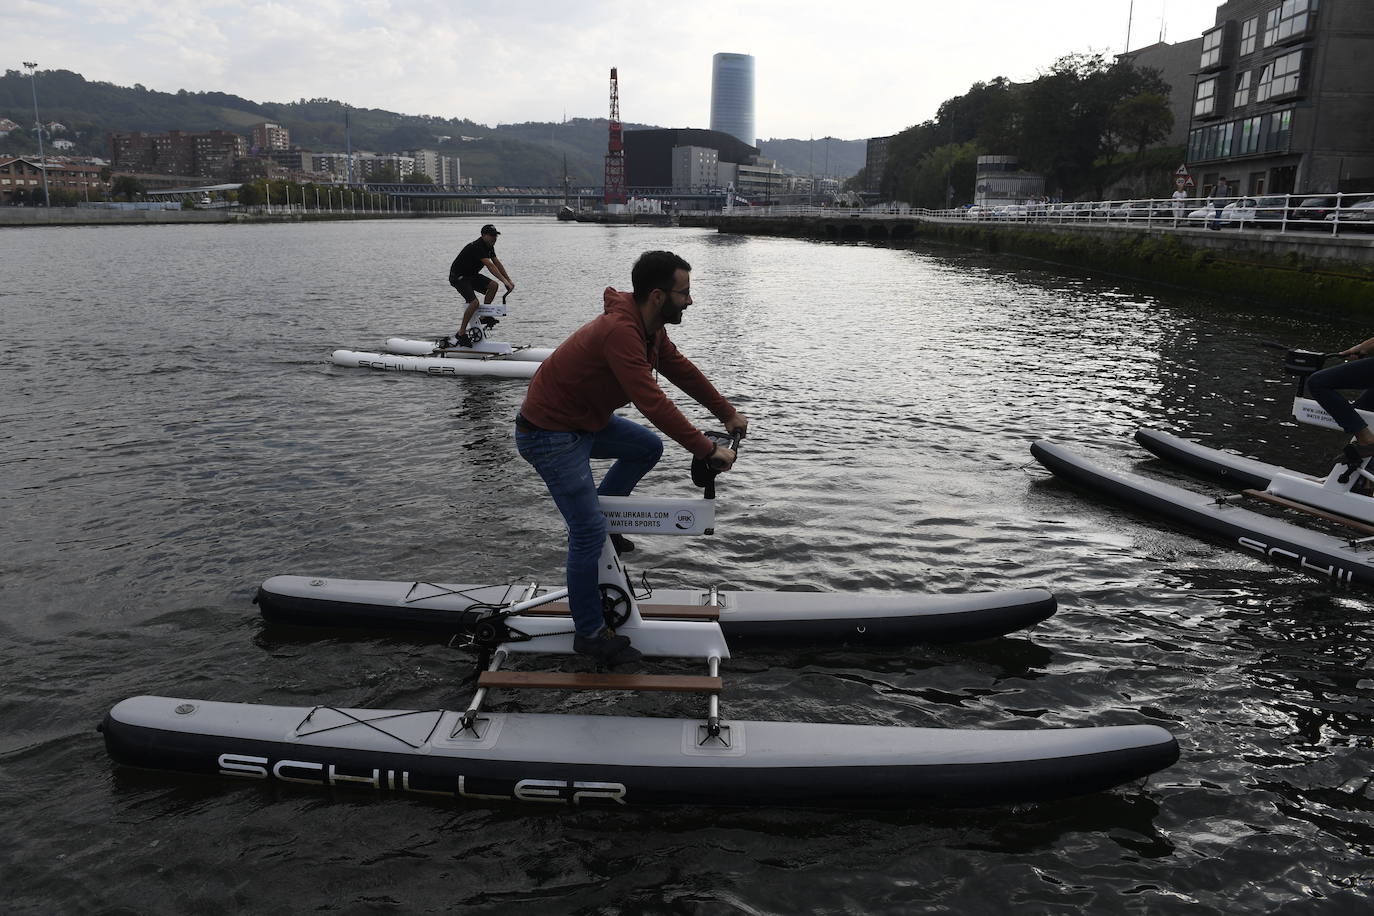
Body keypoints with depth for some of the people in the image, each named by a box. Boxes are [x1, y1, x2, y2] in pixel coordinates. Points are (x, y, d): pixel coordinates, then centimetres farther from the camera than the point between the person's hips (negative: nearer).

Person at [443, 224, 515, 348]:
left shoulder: (489, 246, 3)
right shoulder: (477, 246, -26)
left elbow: (497, 263, 8)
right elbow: (490, 266, -34)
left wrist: (509, 280, 2)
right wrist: (504, 281, -39)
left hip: (471, 274, 9)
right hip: (458, 276, -9)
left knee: (493, 285, -10)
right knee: (474, 302, -24)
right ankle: (461, 333, -15)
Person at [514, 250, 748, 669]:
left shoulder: (649, 326, 1)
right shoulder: (620, 331, -30)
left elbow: (680, 368, 14)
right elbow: (654, 403, -35)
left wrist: (727, 413, 15)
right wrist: (708, 451, -31)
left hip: (586, 420, 10)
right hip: (550, 435, -10)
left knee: (648, 447, 18)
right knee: (590, 532, -9)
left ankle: (589, 521, 19)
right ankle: (589, 634, 4)